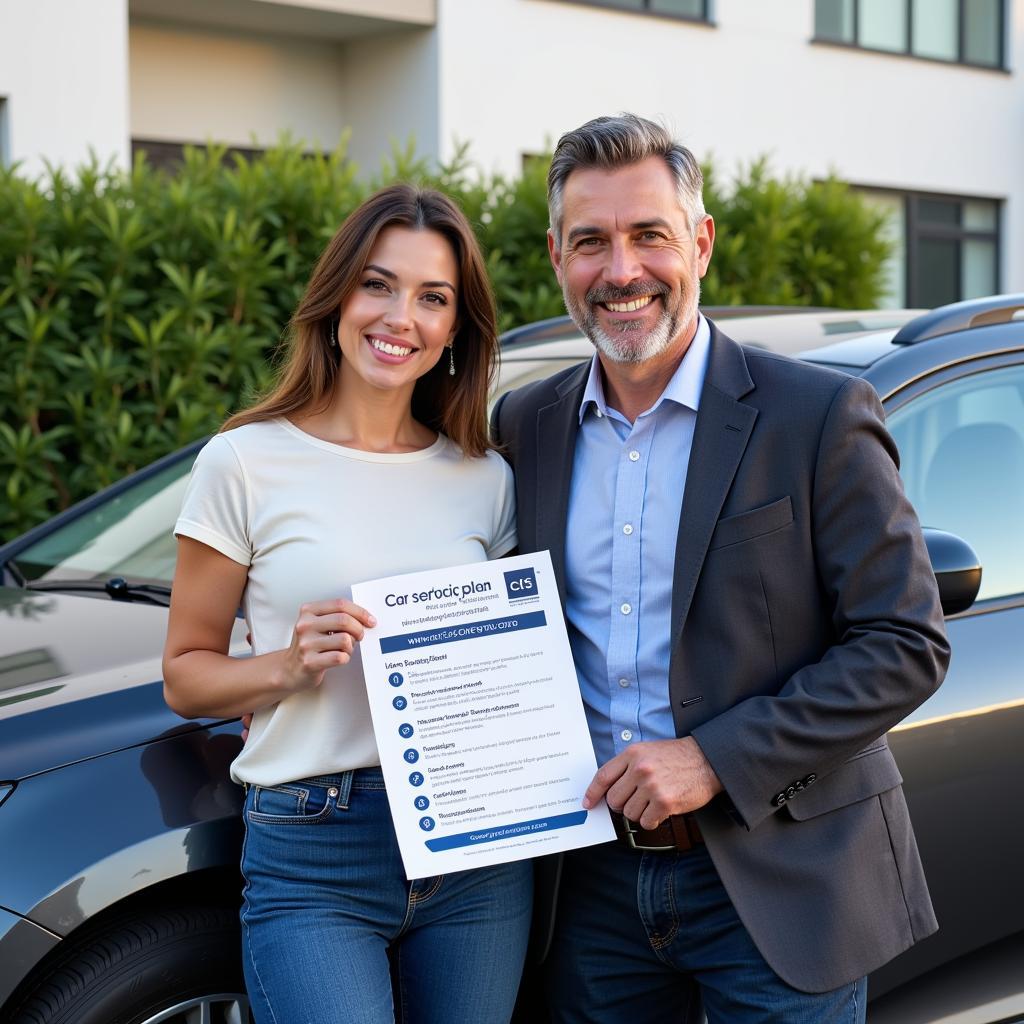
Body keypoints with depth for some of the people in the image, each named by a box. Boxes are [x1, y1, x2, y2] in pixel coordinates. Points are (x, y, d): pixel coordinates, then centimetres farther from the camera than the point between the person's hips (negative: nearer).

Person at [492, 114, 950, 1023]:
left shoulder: (818, 417, -9)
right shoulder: (525, 426, 6)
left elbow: (906, 644, -11)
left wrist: (718, 759, -18)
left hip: (778, 885, -4)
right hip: (594, 881, 4)